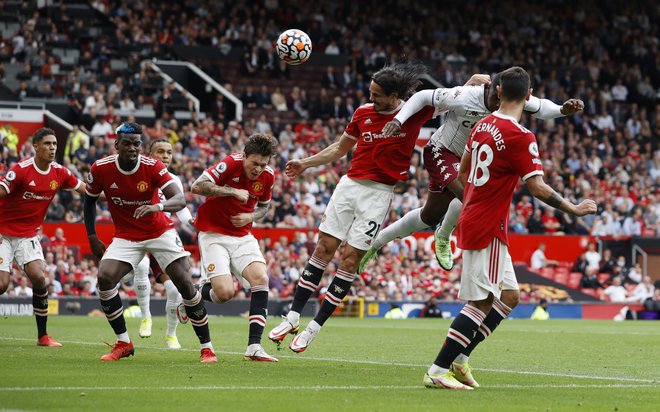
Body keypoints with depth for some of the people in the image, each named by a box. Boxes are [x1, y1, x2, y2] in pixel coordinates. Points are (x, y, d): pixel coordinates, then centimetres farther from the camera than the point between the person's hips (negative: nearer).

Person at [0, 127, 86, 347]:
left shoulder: (59, 173, -2)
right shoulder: (21, 170, -19)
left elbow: (86, 189, 13)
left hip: (28, 235, 4)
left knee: (39, 278, -12)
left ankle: (43, 335, -1)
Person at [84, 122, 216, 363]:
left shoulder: (152, 167, -20)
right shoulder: (101, 169, -14)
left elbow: (180, 200, -30)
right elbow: (90, 201, 6)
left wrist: (158, 206, -51)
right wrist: (92, 238, 0)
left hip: (160, 232, -2)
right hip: (126, 236, 2)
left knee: (185, 284, -11)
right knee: (104, 278, -20)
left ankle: (206, 347, 1)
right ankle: (123, 343, -5)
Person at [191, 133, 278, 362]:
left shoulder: (268, 176, -1)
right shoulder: (231, 163, -18)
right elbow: (197, 186, -24)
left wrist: (250, 217, -5)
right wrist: (233, 191, -26)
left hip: (243, 236, 5)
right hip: (213, 234, -5)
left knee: (261, 279, -18)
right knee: (225, 292, -19)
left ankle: (254, 346, -16)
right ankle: (198, 294, 18)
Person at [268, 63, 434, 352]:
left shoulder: (414, 112, -6)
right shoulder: (363, 113, 5)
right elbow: (340, 148, 19)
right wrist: (305, 163, 18)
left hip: (378, 194, -4)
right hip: (349, 185, 4)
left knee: (350, 260, -5)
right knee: (323, 250, 2)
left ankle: (315, 328, 3)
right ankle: (293, 317, 10)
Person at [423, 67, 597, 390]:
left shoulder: (483, 125, 8)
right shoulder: (521, 137, -16)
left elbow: (463, 171, 20)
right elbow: (537, 187, -19)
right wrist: (572, 209, -8)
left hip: (472, 221, 9)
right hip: (487, 228, -9)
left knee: (509, 294, 15)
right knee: (481, 302, -7)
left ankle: (459, 359, 13)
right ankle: (437, 371, -9)